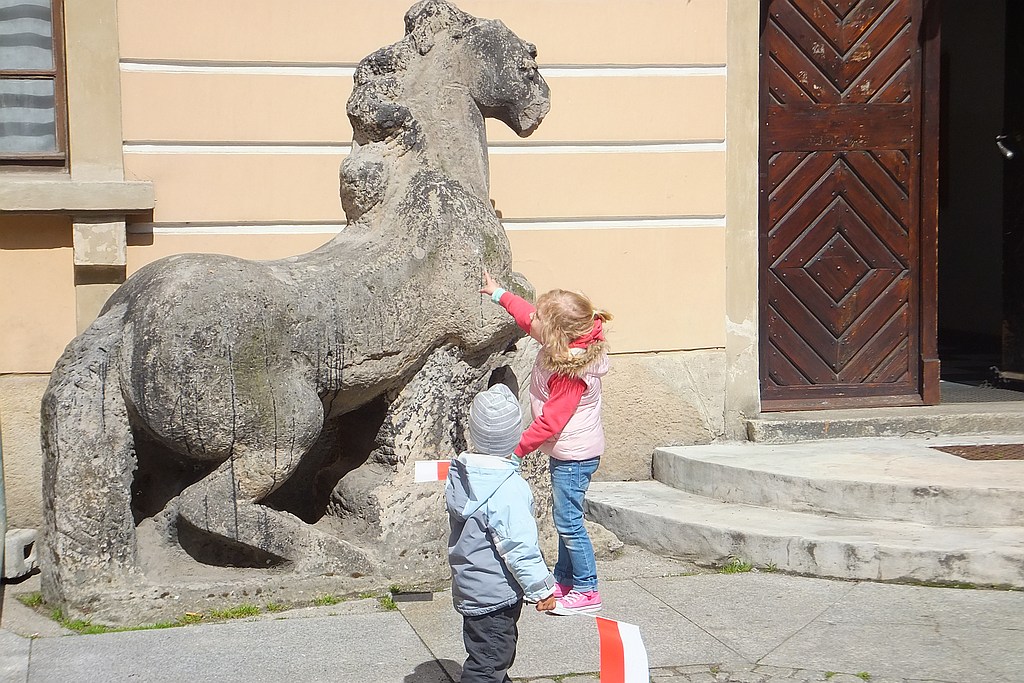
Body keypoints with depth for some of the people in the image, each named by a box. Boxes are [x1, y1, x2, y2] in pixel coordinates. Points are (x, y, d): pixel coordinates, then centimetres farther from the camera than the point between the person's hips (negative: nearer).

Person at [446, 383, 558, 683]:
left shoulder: (459, 474, 1)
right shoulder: (509, 488, -25)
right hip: (495, 593, -9)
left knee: (496, 657, 26)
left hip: (468, 585, 9)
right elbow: (519, 546, -23)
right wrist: (541, 588, -12)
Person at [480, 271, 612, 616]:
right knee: (564, 517, 18)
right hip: (566, 450, 10)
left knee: (568, 520, -5)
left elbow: (551, 421, -26)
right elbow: (526, 316, 18)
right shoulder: (561, 344, -2)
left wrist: (518, 448, -19)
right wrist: (499, 294, 29)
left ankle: (586, 591, 5)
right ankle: (564, 581, 29)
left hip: (575, 455, -10)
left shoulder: (572, 372, -29)